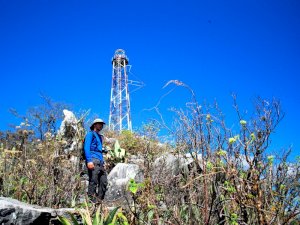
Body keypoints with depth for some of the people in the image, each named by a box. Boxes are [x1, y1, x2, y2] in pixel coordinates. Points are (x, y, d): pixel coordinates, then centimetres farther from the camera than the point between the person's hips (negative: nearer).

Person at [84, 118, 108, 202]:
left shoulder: (99, 137, 28)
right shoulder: (90, 134, 3)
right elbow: (86, 148, -8)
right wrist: (89, 161, -19)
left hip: (100, 162, 8)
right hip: (93, 160, -8)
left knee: (104, 182, 4)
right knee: (93, 182, -10)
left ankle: (100, 200, 9)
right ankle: (92, 201, -8)